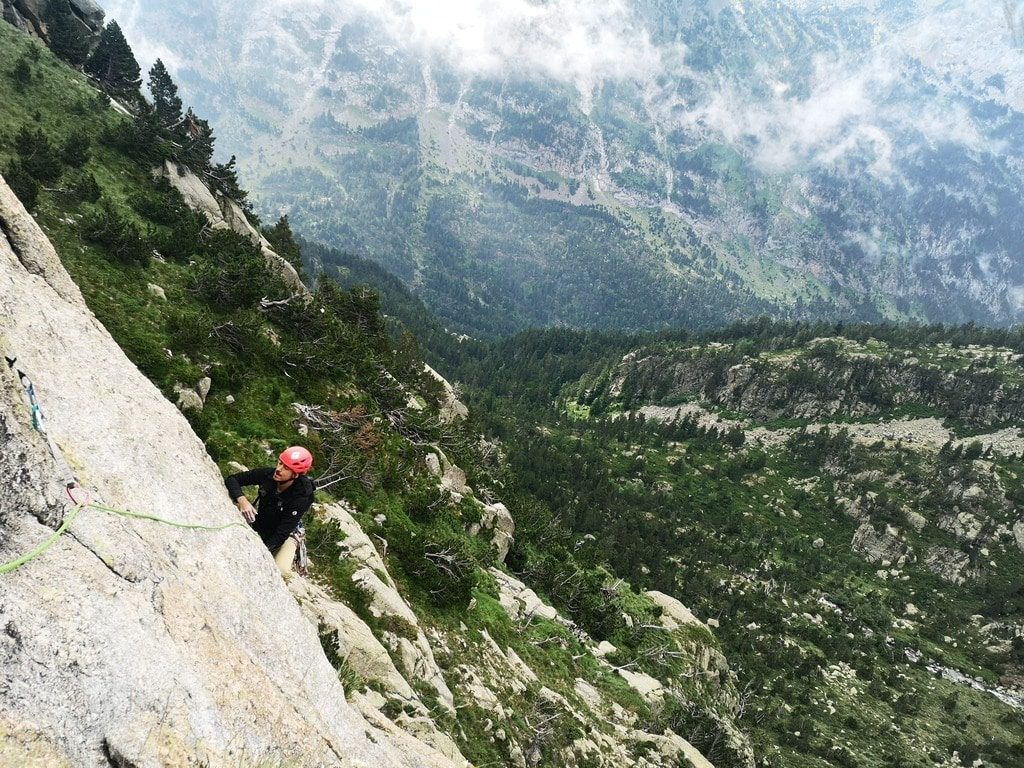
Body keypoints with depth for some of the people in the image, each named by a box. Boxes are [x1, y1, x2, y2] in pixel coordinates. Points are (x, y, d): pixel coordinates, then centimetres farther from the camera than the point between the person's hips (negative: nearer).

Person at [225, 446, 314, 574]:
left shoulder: (301, 497, -31)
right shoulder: (266, 474, -22)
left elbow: (282, 534, -30)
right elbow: (231, 479, -16)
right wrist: (242, 500, -35)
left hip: (284, 535, -6)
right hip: (258, 525, 6)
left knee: (281, 571, -31)